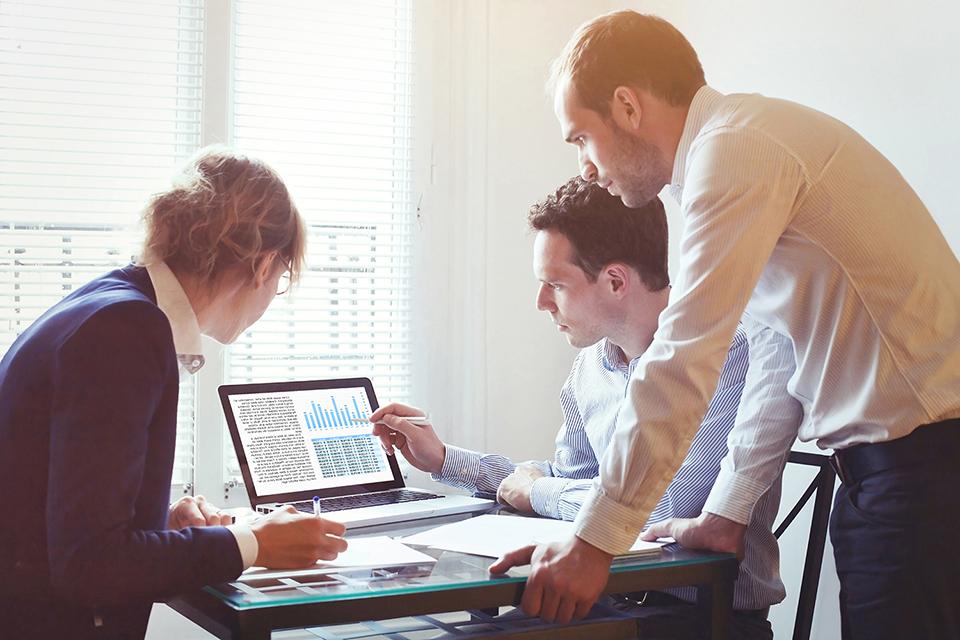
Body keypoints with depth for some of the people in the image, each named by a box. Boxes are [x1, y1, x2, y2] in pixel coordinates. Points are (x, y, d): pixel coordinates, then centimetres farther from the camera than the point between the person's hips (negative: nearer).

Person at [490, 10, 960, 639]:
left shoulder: (737, 148, -16)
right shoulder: (743, 147, 14)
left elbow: (682, 367, -20)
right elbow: (776, 353, 16)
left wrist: (594, 543, -15)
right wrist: (726, 513, 14)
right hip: (879, 460, 9)